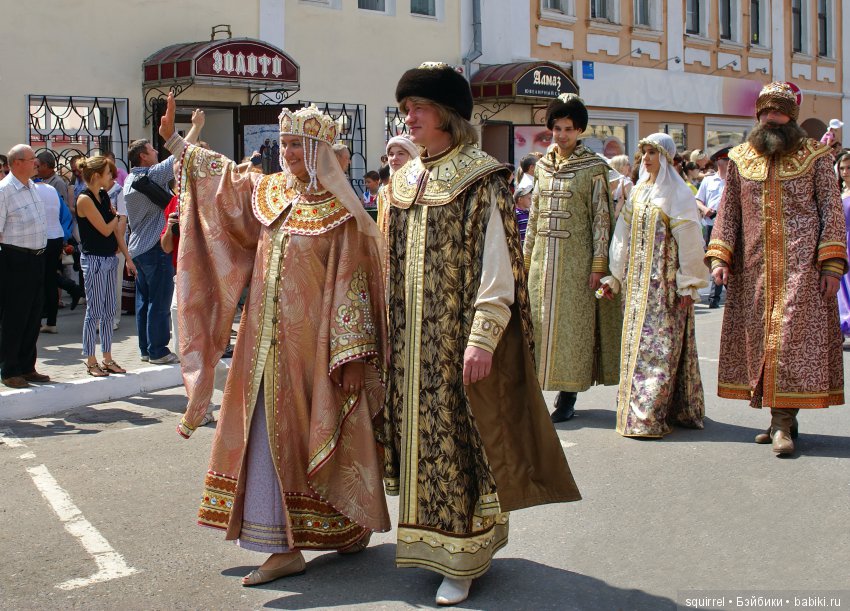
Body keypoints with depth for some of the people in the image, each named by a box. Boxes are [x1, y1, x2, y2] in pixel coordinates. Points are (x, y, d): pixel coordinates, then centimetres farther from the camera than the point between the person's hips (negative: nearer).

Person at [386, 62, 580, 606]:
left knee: (463, 436, -1)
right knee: (423, 433, 10)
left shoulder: (482, 179, -9)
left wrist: (482, 337, -22)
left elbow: (496, 267, -15)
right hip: (413, 338, 6)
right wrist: (393, 330, 12)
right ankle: (434, 540, 23)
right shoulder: (405, 180, 11)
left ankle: (465, 559, 9)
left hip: (461, 336, -6)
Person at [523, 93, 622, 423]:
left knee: (572, 321, -2)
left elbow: (601, 218, -6)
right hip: (543, 256, 5)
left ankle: (568, 395, 5)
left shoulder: (594, 167, -4)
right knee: (541, 319, 6)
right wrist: (527, 255, 11)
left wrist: (598, 264, -11)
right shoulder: (543, 165, 11)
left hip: (576, 257, -5)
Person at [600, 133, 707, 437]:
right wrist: (614, 277, 12)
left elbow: (689, 241, -9)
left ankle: (650, 416, -7)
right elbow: (624, 236, 14)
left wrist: (688, 285, -13)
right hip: (638, 282, 6)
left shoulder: (677, 193, -6)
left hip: (666, 282, -6)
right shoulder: (638, 191, 13)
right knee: (636, 343, 7)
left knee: (660, 346, -7)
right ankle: (638, 410, 15)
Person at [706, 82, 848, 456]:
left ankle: (782, 422, -10)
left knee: (793, 336, -10)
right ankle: (782, 420, 11)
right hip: (754, 267, 4)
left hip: (802, 264, -3)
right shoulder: (740, 159, 13)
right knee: (760, 337, 3)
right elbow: (728, 211, 11)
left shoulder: (815, 156, 5)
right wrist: (719, 256, -2)